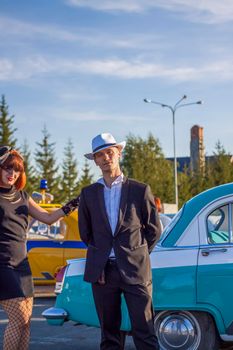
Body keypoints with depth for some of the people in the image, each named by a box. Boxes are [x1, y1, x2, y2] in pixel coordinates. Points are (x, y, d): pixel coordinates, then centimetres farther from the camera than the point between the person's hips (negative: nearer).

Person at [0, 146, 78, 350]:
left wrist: (71, 206, 5)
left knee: (25, 321, 5)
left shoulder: (22, 196, 16)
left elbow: (48, 218, 18)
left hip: (21, 263, 7)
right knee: (19, 318, -13)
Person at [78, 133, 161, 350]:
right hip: (102, 271, 2)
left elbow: (154, 229, 9)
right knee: (109, 332, 8)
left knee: (144, 332, -4)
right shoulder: (88, 194, 9)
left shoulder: (140, 191, 3)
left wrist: (137, 254, 7)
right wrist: (100, 255, 11)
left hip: (135, 270, -2)